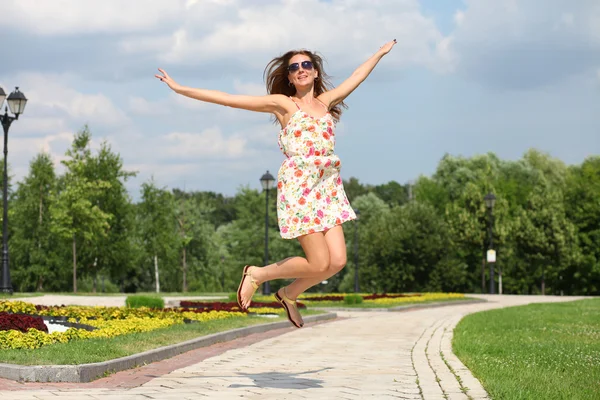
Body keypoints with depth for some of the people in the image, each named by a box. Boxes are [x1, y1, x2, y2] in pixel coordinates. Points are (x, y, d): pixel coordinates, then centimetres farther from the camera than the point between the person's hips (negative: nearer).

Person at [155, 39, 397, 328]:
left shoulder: (325, 101, 17)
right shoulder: (283, 104, 3)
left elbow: (357, 76, 31)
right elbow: (228, 99, 1)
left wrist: (381, 52, 42)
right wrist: (180, 89, -2)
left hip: (328, 187, 6)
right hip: (298, 186, -6)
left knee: (337, 261, -6)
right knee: (320, 263, -10)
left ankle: (289, 294, 19)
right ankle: (256, 275, 12)